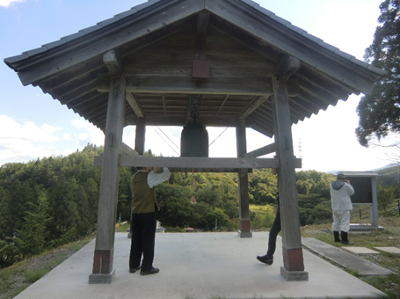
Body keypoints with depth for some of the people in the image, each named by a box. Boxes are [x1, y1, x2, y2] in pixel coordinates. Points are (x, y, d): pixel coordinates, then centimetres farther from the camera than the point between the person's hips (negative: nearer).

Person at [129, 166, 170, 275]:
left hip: (135, 213, 7)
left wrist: (154, 171, 21)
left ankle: (133, 265, 24)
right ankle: (146, 267, 10)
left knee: (136, 240, 15)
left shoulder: (134, 178, 6)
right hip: (148, 213, -6)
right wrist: (164, 167, 10)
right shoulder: (148, 176, -13)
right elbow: (166, 175, -7)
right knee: (148, 241, 3)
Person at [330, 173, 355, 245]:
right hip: (344, 207, -6)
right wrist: (349, 184, 9)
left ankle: (336, 238, 21)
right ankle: (344, 240, -3)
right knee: (345, 223, -2)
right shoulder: (345, 185, -14)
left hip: (335, 207, 6)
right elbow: (351, 192, -1)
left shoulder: (332, 184, 4)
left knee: (336, 223, 13)